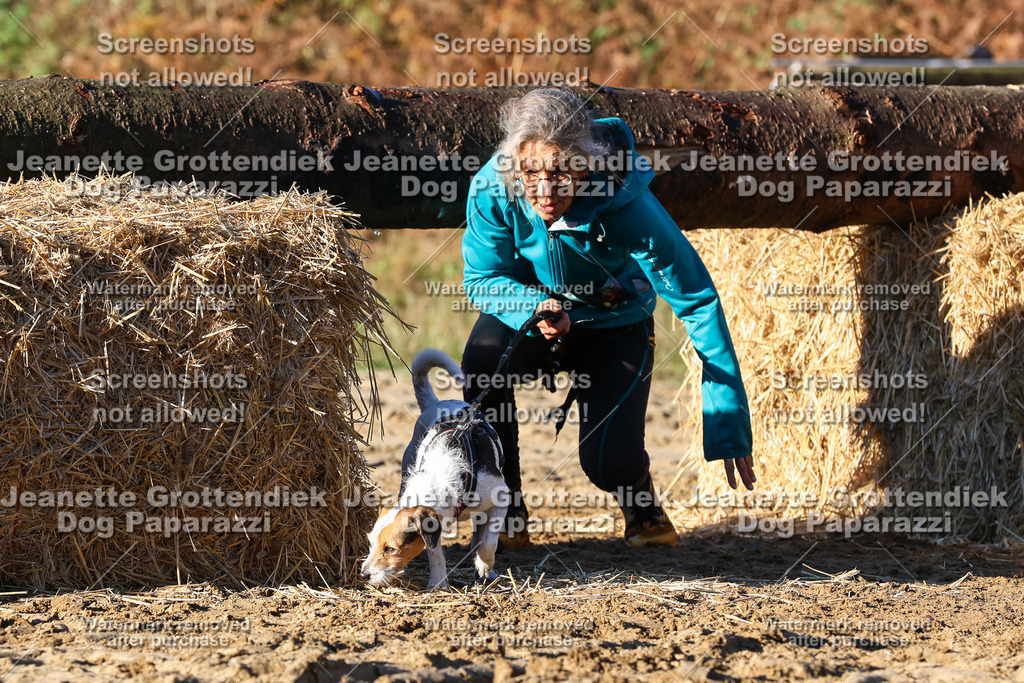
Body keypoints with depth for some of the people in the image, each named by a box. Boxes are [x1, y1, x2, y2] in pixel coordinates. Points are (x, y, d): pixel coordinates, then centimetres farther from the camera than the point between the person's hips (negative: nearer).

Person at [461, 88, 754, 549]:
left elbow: (697, 303, -29)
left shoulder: (627, 207, -34)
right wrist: (535, 306, -38)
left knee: (608, 462, -22)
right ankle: (505, 511, -11)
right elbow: (482, 280, -13)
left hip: (613, 325, -2)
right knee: (484, 357, -33)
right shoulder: (493, 190, -27)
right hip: (530, 312, 2)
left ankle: (639, 498, 19)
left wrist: (730, 428, -32)